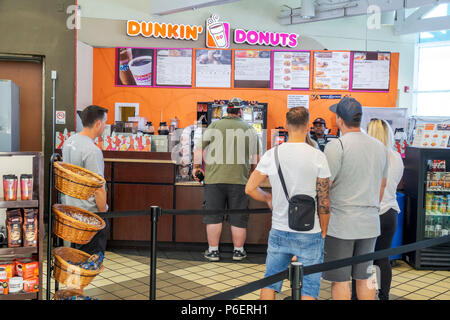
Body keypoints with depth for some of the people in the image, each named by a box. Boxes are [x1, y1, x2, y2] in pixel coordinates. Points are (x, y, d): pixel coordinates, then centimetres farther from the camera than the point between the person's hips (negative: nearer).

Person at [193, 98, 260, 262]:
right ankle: (238, 251, 20)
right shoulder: (249, 129, 6)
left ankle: (213, 251, 14)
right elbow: (255, 158, 10)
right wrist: (251, 173, 25)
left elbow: (198, 148, 3)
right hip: (239, 179, 1)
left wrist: (196, 167, 16)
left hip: (214, 179, 0)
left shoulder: (214, 126, 3)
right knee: (238, 218, 10)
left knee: (213, 216, 8)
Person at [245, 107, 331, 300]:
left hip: (279, 232, 2)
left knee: (270, 283, 16)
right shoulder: (318, 157, -9)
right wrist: (323, 233, 6)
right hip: (309, 234, -2)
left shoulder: (271, 155, -3)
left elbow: (249, 189, 0)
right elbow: (324, 202, -7)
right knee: (309, 289, 7)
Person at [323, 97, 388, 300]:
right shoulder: (380, 147, 9)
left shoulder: (336, 146, -13)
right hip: (370, 224, 6)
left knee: (340, 280, 4)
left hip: (341, 224, -6)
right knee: (364, 278, 16)